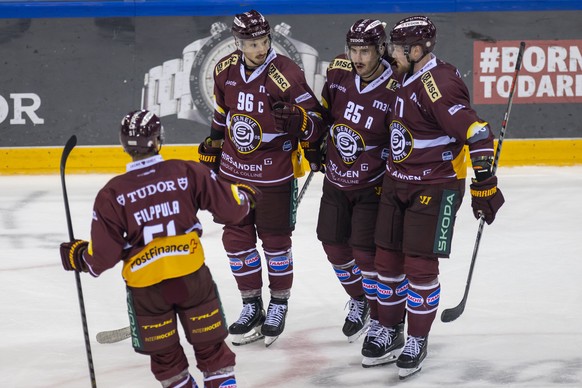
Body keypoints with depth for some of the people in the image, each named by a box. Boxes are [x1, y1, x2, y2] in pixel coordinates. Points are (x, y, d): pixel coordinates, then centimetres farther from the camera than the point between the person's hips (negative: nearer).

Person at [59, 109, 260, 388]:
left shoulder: (112, 194, -9)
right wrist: (245, 195, 21)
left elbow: (103, 255, -6)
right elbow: (231, 208, -3)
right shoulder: (188, 173, -8)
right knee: (210, 344, 15)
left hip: (145, 285, 0)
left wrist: (80, 257, 16)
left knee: (164, 354, 17)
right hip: (192, 276, 1)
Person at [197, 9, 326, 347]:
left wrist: (295, 120, -37)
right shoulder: (226, 70, -3)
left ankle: (279, 305, 25)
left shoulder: (286, 75, -20)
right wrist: (212, 148, 20)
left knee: (275, 240, 6)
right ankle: (252, 306, 25)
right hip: (234, 170, 5)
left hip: (274, 173, -5)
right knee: (236, 237, 10)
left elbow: (316, 121, -17)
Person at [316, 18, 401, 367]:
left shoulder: (395, 92, -24)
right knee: (334, 244, 13)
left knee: (365, 253, -9)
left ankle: (380, 323, 5)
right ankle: (359, 302, 37)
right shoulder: (340, 73, -8)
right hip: (336, 179, 6)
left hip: (372, 185, -6)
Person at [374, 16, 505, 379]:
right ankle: (390, 329, 27)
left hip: (435, 188, -9)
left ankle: (417, 341, 10)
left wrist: (484, 186, -28)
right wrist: (389, 177, 26)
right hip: (397, 182, 9)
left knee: (420, 266, -3)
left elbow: (478, 134, -28)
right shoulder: (407, 78, 6)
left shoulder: (439, 85, -23)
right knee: (388, 259, 11)